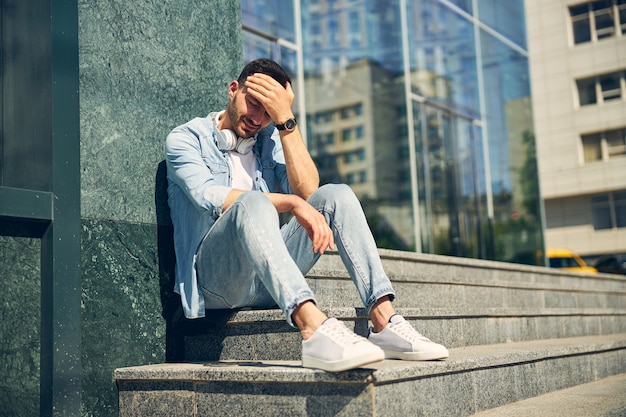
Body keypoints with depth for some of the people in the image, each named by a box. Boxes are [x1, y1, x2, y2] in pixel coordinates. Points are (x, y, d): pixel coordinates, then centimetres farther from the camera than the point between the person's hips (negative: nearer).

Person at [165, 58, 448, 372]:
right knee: (252, 202, -34)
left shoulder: (270, 139, 18)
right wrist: (292, 203, -25)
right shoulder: (186, 139, 4)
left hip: (267, 282, 5)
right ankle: (314, 330, -52)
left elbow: (307, 191, 0)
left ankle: (384, 323, -25)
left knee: (336, 195, -12)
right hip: (214, 281, -5)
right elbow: (209, 197, -17)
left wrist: (285, 120, -6)